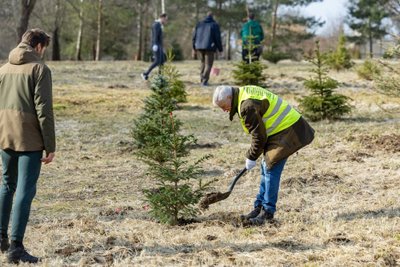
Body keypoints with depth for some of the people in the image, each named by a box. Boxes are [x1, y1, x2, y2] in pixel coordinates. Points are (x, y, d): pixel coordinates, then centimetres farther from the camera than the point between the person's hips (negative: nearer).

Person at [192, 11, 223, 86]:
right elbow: (218, 38, -5)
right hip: (209, 47, -5)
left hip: (200, 47, 5)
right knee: (208, 64, -1)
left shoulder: (199, 24, 9)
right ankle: (204, 81, -11)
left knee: (203, 62, 22)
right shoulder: (214, 25, -4)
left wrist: (194, 46, 22)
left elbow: (194, 36, 11)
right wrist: (220, 48, 3)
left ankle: (202, 79, 19)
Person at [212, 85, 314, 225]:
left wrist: (251, 157, -5)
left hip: (285, 132, -11)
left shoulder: (248, 106, -25)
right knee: (266, 170, 14)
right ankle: (259, 208, 19)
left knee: (271, 171, -8)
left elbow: (259, 136, -19)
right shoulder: (244, 92, 8)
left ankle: (267, 212, -2)